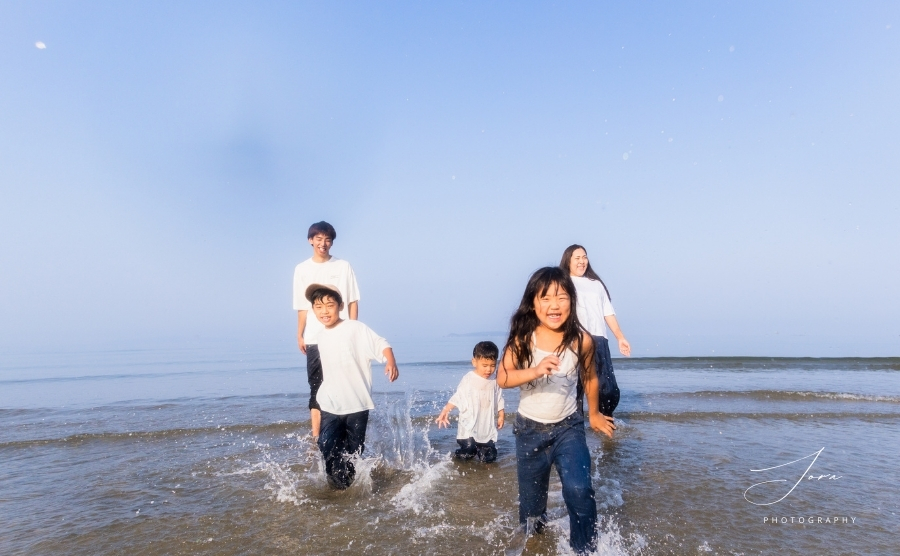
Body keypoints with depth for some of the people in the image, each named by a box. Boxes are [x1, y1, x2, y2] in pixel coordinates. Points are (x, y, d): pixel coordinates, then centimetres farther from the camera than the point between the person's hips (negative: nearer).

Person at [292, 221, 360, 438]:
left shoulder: (343, 266, 4)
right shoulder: (302, 269, 7)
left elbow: (353, 301, 3)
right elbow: (302, 306, 6)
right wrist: (300, 335, 1)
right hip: (314, 339, 1)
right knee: (316, 388, 5)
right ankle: (316, 437, 9)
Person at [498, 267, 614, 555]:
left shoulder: (581, 340, -14)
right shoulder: (522, 338, -16)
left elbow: (589, 378, 4)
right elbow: (502, 378, -24)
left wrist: (594, 414, 16)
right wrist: (535, 371, -41)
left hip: (568, 427, -1)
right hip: (530, 428, 1)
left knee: (579, 490, -19)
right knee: (531, 495, 17)